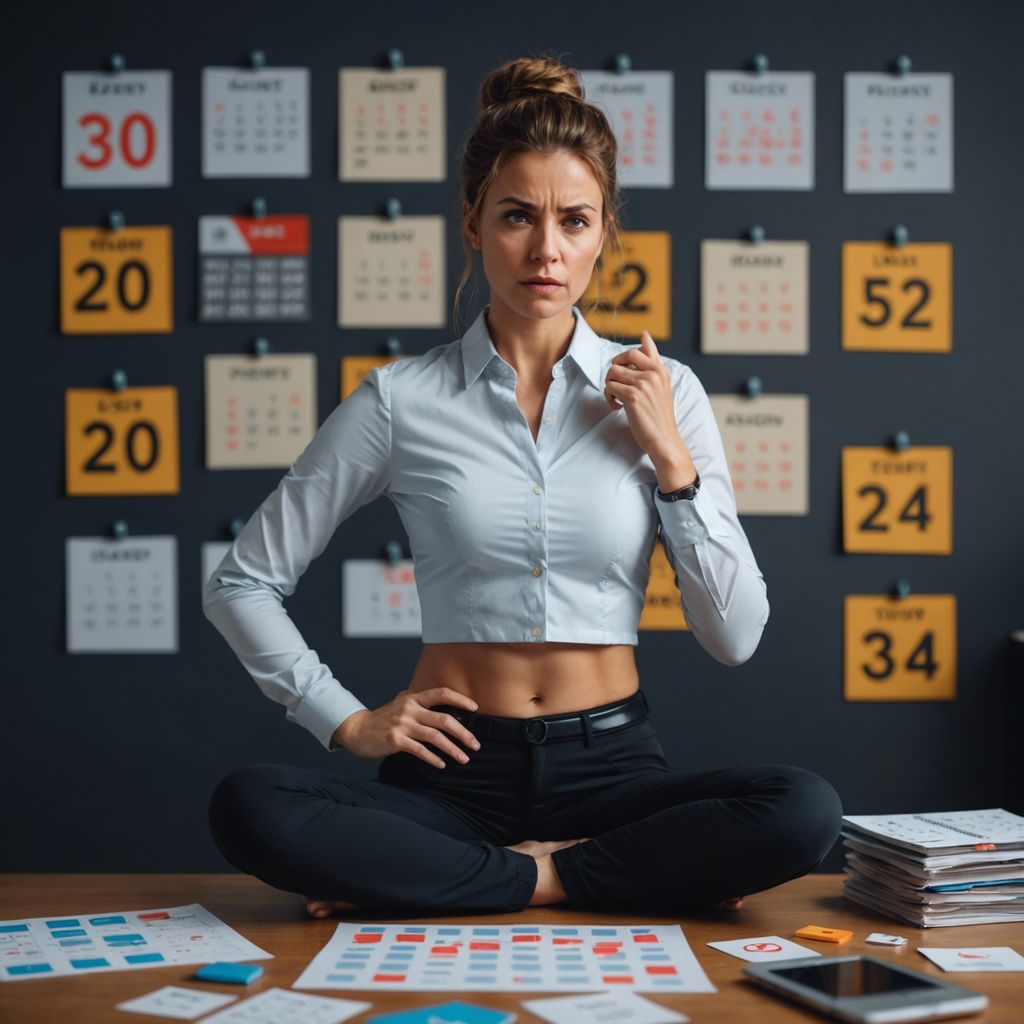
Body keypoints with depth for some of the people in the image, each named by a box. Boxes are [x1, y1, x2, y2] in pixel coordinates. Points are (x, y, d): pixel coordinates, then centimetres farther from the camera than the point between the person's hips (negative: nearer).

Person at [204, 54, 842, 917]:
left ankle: (479, 881, -14)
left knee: (803, 810, -28)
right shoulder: (401, 400, 1)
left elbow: (737, 636, 2)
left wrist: (671, 459, -6)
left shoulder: (664, 392, 4)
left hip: (613, 763, 1)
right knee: (249, 808, -28)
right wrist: (347, 722, -2)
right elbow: (241, 584, 7)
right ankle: (601, 878, -17)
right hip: (458, 774, 0)